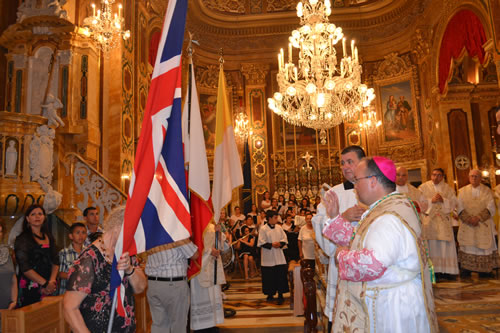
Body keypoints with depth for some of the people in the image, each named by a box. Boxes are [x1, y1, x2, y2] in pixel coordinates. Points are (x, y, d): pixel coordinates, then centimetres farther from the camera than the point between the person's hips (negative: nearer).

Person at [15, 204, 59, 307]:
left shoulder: (48, 237, 12)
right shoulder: (22, 239, -4)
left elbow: (55, 261, 8)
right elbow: (25, 267, -11)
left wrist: (52, 281, -8)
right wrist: (45, 283, -15)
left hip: (50, 287, 4)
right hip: (30, 287, -4)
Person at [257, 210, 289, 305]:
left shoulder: (279, 228, 7)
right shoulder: (263, 229, -6)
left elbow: (284, 239, 10)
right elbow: (261, 243, -9)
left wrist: (280, 244, -10)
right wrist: (271, 245, -18)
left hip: (279, 257, 3)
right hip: (268, 258, -3)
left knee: (281, 275, -1)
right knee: (269, 276, 5)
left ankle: (280, 295, 7)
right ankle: (270, 294, 21)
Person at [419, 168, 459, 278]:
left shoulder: (448, 188, 13)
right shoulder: (423, 187, 6)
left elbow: (453, 203, 6)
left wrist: (443, 200, -10)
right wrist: (431, 200, -13)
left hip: (444, 221, 2)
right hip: (428, 220, -2)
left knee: (444, 246, 0)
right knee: (430, 245, -6)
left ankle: (445, 270, 6)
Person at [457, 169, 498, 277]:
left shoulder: (487, 190, 6)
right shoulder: (463, 191, 8)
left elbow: (490, 208, -3)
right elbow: (460, 208, 1)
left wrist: (478, 218, -16)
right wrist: (469, 219, -15)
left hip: (483, 225, 0)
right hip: (467, 225, 0)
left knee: (483, 246, -3)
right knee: (467, 246, -4)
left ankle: (484, 270, 3)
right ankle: (466, 269, -1)